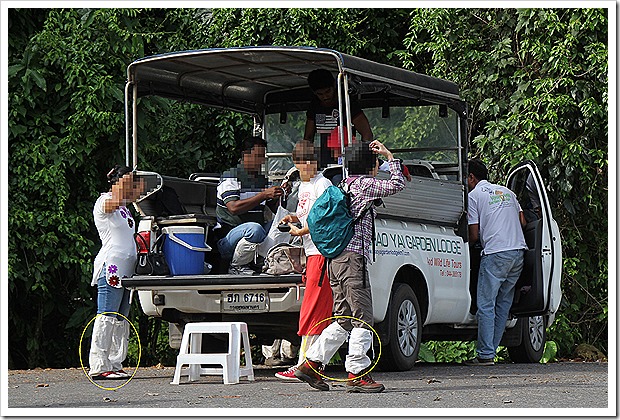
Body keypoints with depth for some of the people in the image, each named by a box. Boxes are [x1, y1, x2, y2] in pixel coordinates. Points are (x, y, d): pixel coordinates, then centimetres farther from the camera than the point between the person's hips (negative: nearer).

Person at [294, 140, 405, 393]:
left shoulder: (345, 185, 19)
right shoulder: (364, 184, -7)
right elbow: (396, 185, -7)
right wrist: (389, 155, 2)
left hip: (337, 258, 9)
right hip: (353, 256, -9)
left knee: (344, 319, 12)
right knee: (362, 318, -7)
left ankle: (310, 364, 12)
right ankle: (357, 374, -9)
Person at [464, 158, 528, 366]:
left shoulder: (474, 195, 2)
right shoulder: (506, 191, 21)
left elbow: (474, 235, -1)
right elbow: (522, 222, 21)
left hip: (495, 254, -7)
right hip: (518, 251, 7)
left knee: (486, 305, -5)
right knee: (503, 304, 11)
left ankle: (485, 355, -10)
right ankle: (491, 350, 10)